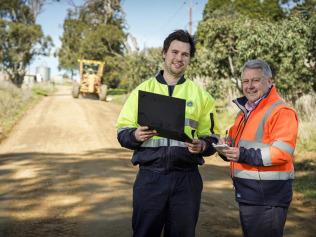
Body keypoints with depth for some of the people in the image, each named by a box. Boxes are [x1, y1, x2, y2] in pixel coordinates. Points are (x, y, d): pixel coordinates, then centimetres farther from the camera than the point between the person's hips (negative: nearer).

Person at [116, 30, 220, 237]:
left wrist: (203, 145, -11)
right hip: (150, 176, -1)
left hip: (186, 178, 1)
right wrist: (136, 136, -16)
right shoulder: (143, 89, 7)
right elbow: (122, 132, 6)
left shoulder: (201, 94, 10)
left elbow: (212, 137, 11)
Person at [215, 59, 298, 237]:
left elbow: (282, 153, -22)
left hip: (268, 198, -9)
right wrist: (226, 148, 1)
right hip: (247, 195, 9)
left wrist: (244, 155, -27)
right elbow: (235, 141, 25)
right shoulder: (245, 111, 17)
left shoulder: (281, 112, -13)